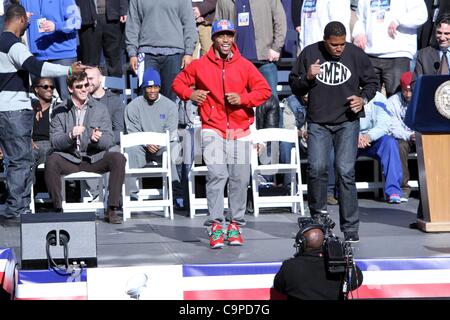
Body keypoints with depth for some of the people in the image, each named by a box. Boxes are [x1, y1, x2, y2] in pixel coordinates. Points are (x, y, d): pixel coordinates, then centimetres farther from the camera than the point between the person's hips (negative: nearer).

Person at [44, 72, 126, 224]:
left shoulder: (100, 109, 8)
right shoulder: (60, 111, 5)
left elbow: (110, 140, 2)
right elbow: (55, 142, -3)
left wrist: (97, 139, -21)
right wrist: (70, 136, -23)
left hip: (94, 158, 1)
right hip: (69, 159, -1)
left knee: (118, 158, -26)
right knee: (51, 161, -32)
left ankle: (112, 209, -21)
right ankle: (57, 209, -21)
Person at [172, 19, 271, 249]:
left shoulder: (245, 66, 6)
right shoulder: (200, 65, 4)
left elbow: (264, 90, 6)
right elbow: (178, 82, 15)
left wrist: (243, 98, -9)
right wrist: (190, 94, -6)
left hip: (240, 131, 2)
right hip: (213, 129, -2)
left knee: (240, 178, 3)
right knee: (216, 175, -13)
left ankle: (235, 224, 15)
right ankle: (215, 226, -11)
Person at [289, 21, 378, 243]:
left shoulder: (356, 54, 3)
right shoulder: (309, 54, 3)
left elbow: (371, 82, 15)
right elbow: (294, 86, 11)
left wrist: (363, 98, -4)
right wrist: (308, 78, -10)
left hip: (347, 122, -1)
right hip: (318, 123, 1)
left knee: (346, 171, -7)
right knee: (316, 168, -11)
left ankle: (350, 228, -1)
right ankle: (317, 217, 11)